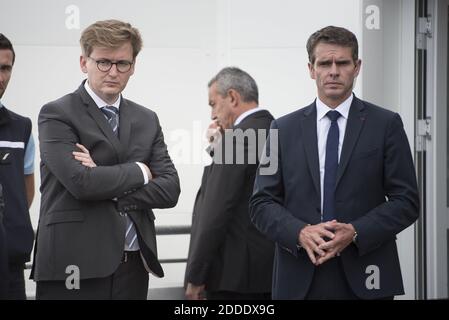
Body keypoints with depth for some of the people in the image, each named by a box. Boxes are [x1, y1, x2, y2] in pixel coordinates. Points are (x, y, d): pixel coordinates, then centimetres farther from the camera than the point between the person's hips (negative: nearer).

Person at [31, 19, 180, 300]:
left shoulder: (147, 120, 12)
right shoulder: (57, 115, -4)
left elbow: (170, 189, 3)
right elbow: (80, 182, -18)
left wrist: (108, 189, -10)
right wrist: (138, 171, -4)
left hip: (134, 265, 5)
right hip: (75, 266, -5)